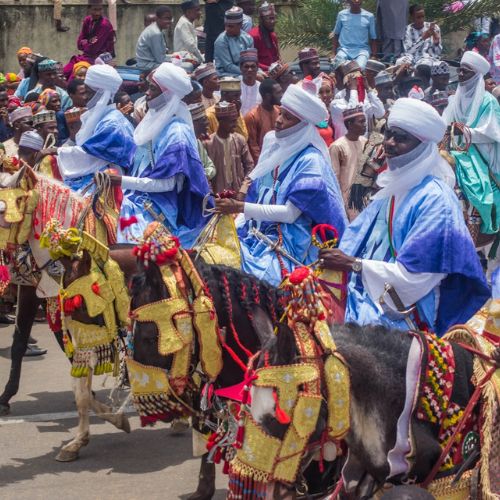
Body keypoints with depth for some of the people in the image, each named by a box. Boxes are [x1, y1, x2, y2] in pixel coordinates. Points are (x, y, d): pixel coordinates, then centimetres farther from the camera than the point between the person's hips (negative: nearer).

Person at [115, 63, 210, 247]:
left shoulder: (176, 133, -14)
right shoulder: (154, 121, 11)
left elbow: (166, 183, -17)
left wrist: (123, 181, -18)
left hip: (156, 211, -8)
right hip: (138, 202, 8)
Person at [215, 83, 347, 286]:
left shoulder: (310, 161, -11)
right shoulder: (273, 142, 9)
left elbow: (290, 213, -17)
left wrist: (240, 207, -20)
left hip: (289, 245, -7)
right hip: (257, 233, 7)